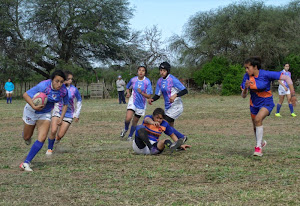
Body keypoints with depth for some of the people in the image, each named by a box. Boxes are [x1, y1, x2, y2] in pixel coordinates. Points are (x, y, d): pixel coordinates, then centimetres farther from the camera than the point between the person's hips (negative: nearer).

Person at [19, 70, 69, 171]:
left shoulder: (64, 90, -18)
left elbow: (65, 104, 2)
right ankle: (27, 135, 55)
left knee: (42, 139, -15)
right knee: (27, 137, 14)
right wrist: (34, 107, -40)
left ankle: (26, 163, -7)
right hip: (31, 111, -3)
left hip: (45, 114, 3)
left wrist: (61, 118, -8)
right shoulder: (43, 86, -33)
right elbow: (25, 95, -27)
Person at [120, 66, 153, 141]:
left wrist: (141, 92, -32)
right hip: (133, 101, 0)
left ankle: (130, 136, 31)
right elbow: (127, 87, 17)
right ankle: (125, 129, 11)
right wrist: (128, 93, -4)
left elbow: (149, 96, -15)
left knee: (135, 121, 10)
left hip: (141, 104, 0)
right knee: (128, 118, -21)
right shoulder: (133, 80, -5)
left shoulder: (147, 82, -12)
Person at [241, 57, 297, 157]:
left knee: (258, 119, -30)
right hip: (254, 104, 5)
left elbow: (286, 78, -20)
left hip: (266, 103, -5)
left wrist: (292, 94, -23)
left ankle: (258, 147, -20)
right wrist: (245, 88, -28)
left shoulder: (266, 74, -22)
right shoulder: (247, 77, -9)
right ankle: (261, 142, 47)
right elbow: (243, 96, -6)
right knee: (255, 127, 16)